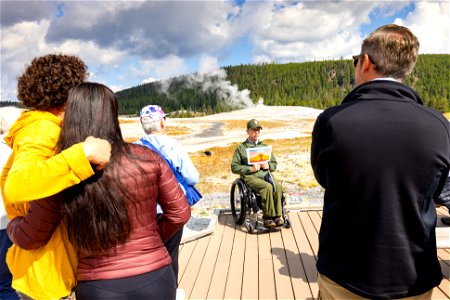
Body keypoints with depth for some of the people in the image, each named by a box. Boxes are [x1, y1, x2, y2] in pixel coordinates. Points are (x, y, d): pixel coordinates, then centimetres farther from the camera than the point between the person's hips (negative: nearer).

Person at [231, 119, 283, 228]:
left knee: (278, 186, -29)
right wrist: (251, 169, -10)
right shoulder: (241, 148, 10)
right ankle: (268, 217, -26)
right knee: (267, 187, -33)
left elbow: (274, 163, 26)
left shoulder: (264, 146, 23)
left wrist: (268, 166, 1)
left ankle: (277, 216, -24)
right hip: (250, 177, -4)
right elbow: (234, 167, 2)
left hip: (266, 174, 4)